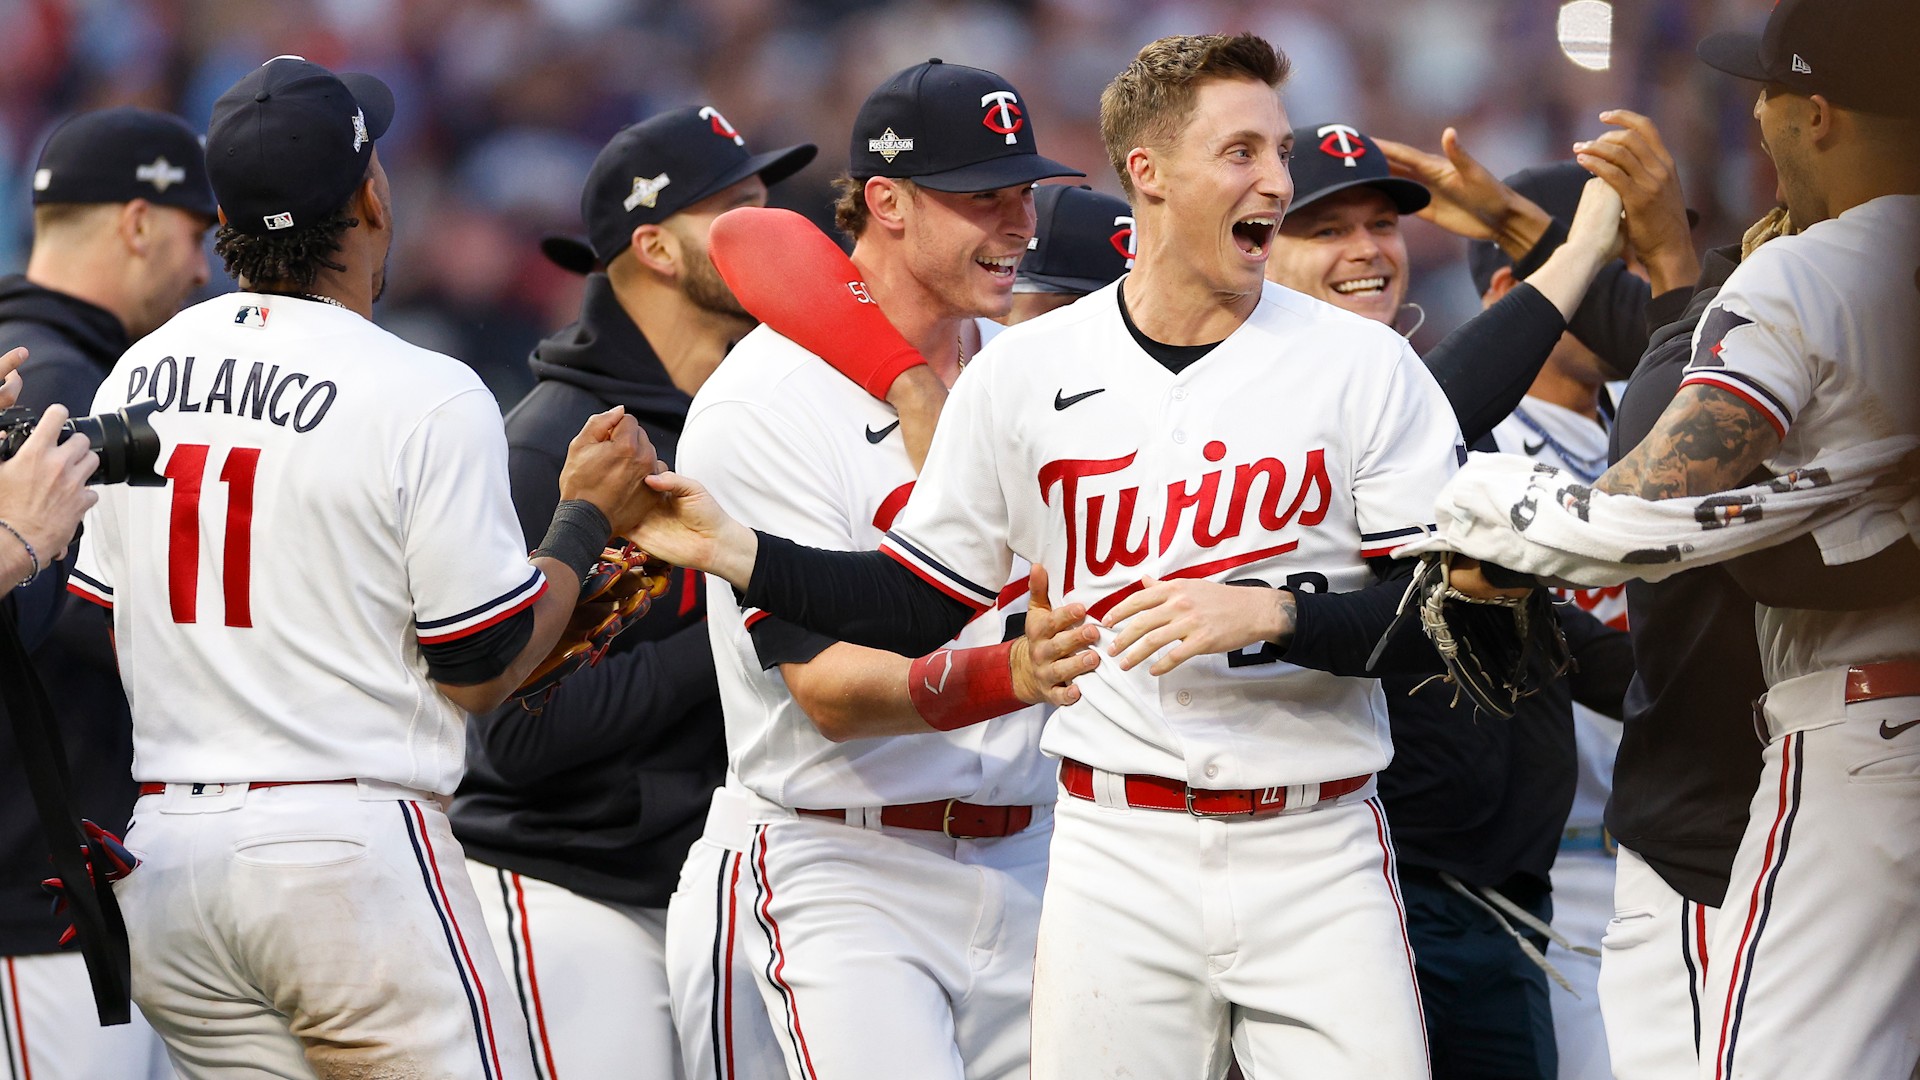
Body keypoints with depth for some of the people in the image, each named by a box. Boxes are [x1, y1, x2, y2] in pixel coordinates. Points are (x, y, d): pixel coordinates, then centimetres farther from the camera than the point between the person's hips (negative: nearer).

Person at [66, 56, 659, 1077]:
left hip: (158, 859, 6)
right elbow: (480, 669, -6)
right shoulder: (429, 398, -10)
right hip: (350, 850, -6)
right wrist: (588, 518, 8)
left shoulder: (136, 374, 8)